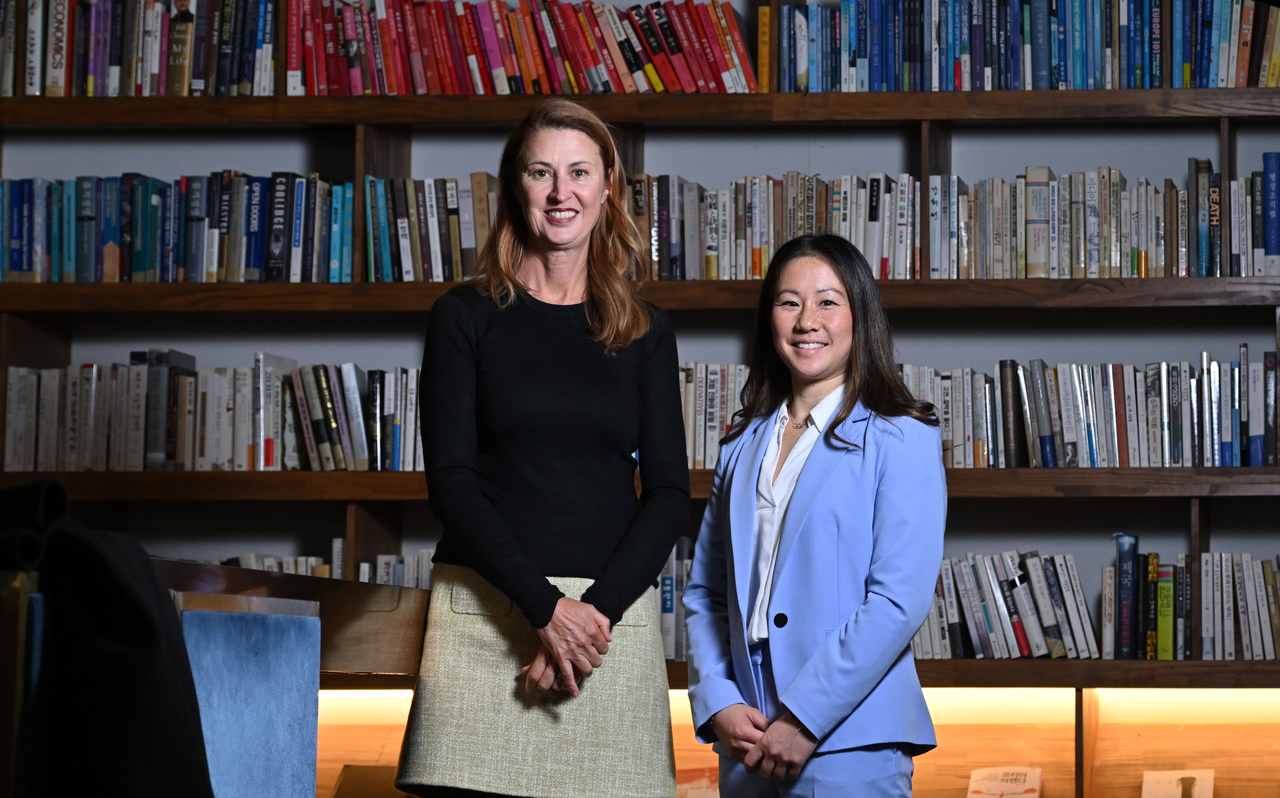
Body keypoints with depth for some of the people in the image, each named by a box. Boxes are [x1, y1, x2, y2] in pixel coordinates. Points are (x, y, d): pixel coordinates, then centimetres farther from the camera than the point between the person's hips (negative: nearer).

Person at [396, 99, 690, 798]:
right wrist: (546, 607, -13)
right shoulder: (467, 316, 5)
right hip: (487, 611, -2)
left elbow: (668, 493, 6)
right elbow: (450, 478, -3)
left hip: (613, 610, 2)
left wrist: (597, 608, -10)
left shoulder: (645, 332, 11)